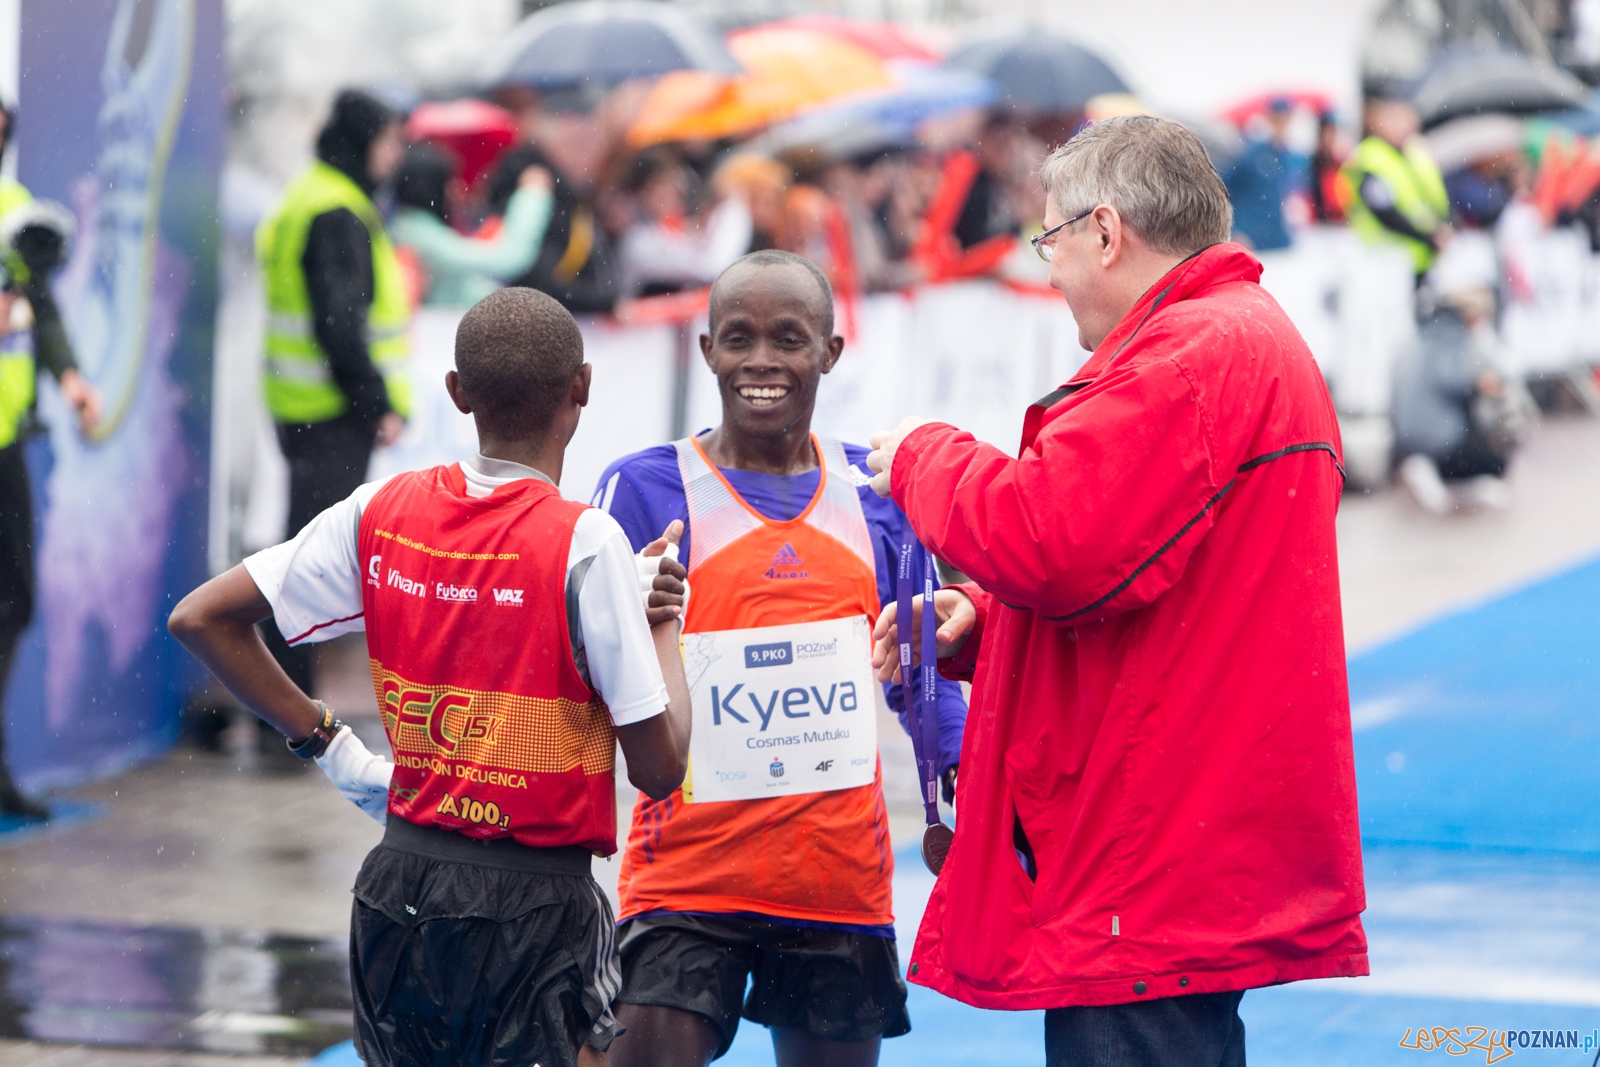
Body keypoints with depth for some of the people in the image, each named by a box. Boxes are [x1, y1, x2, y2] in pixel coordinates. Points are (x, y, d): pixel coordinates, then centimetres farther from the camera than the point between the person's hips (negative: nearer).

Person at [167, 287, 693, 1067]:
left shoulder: (382, 511, 1)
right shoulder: (585, 543, -15)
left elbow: (200, 619, 6)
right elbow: (659, 768, -13)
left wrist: (325, 743, 8)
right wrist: (665, 624, 2)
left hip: (399, 887, 6)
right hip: (534, 908, -6)